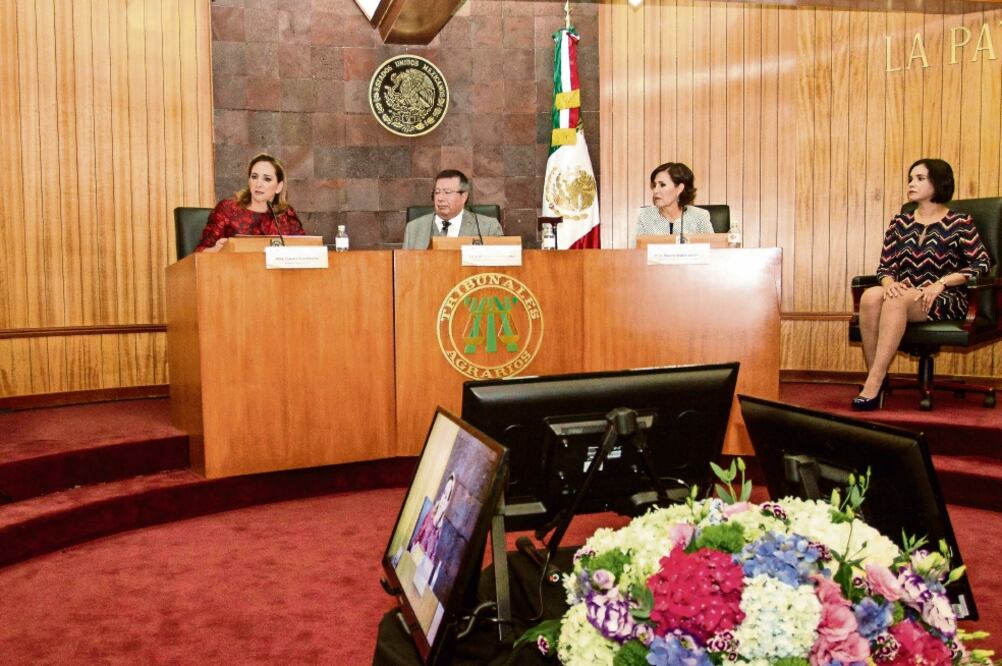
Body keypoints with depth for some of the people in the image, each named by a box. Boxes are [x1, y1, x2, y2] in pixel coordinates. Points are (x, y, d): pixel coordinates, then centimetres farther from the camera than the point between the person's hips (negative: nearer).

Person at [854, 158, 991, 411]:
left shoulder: (959, 222, 5)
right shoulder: (900, 222, 16)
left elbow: (982, 263, -3)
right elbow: (884, 266, 12)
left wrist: (940, 283, -15)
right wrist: (890, 282, -12)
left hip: (946, 300, -4)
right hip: (903, 295, 4)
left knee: (897, 300, -37)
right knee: (870, 297, -32)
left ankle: (873, 385, -41)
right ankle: (875, 379, -30)